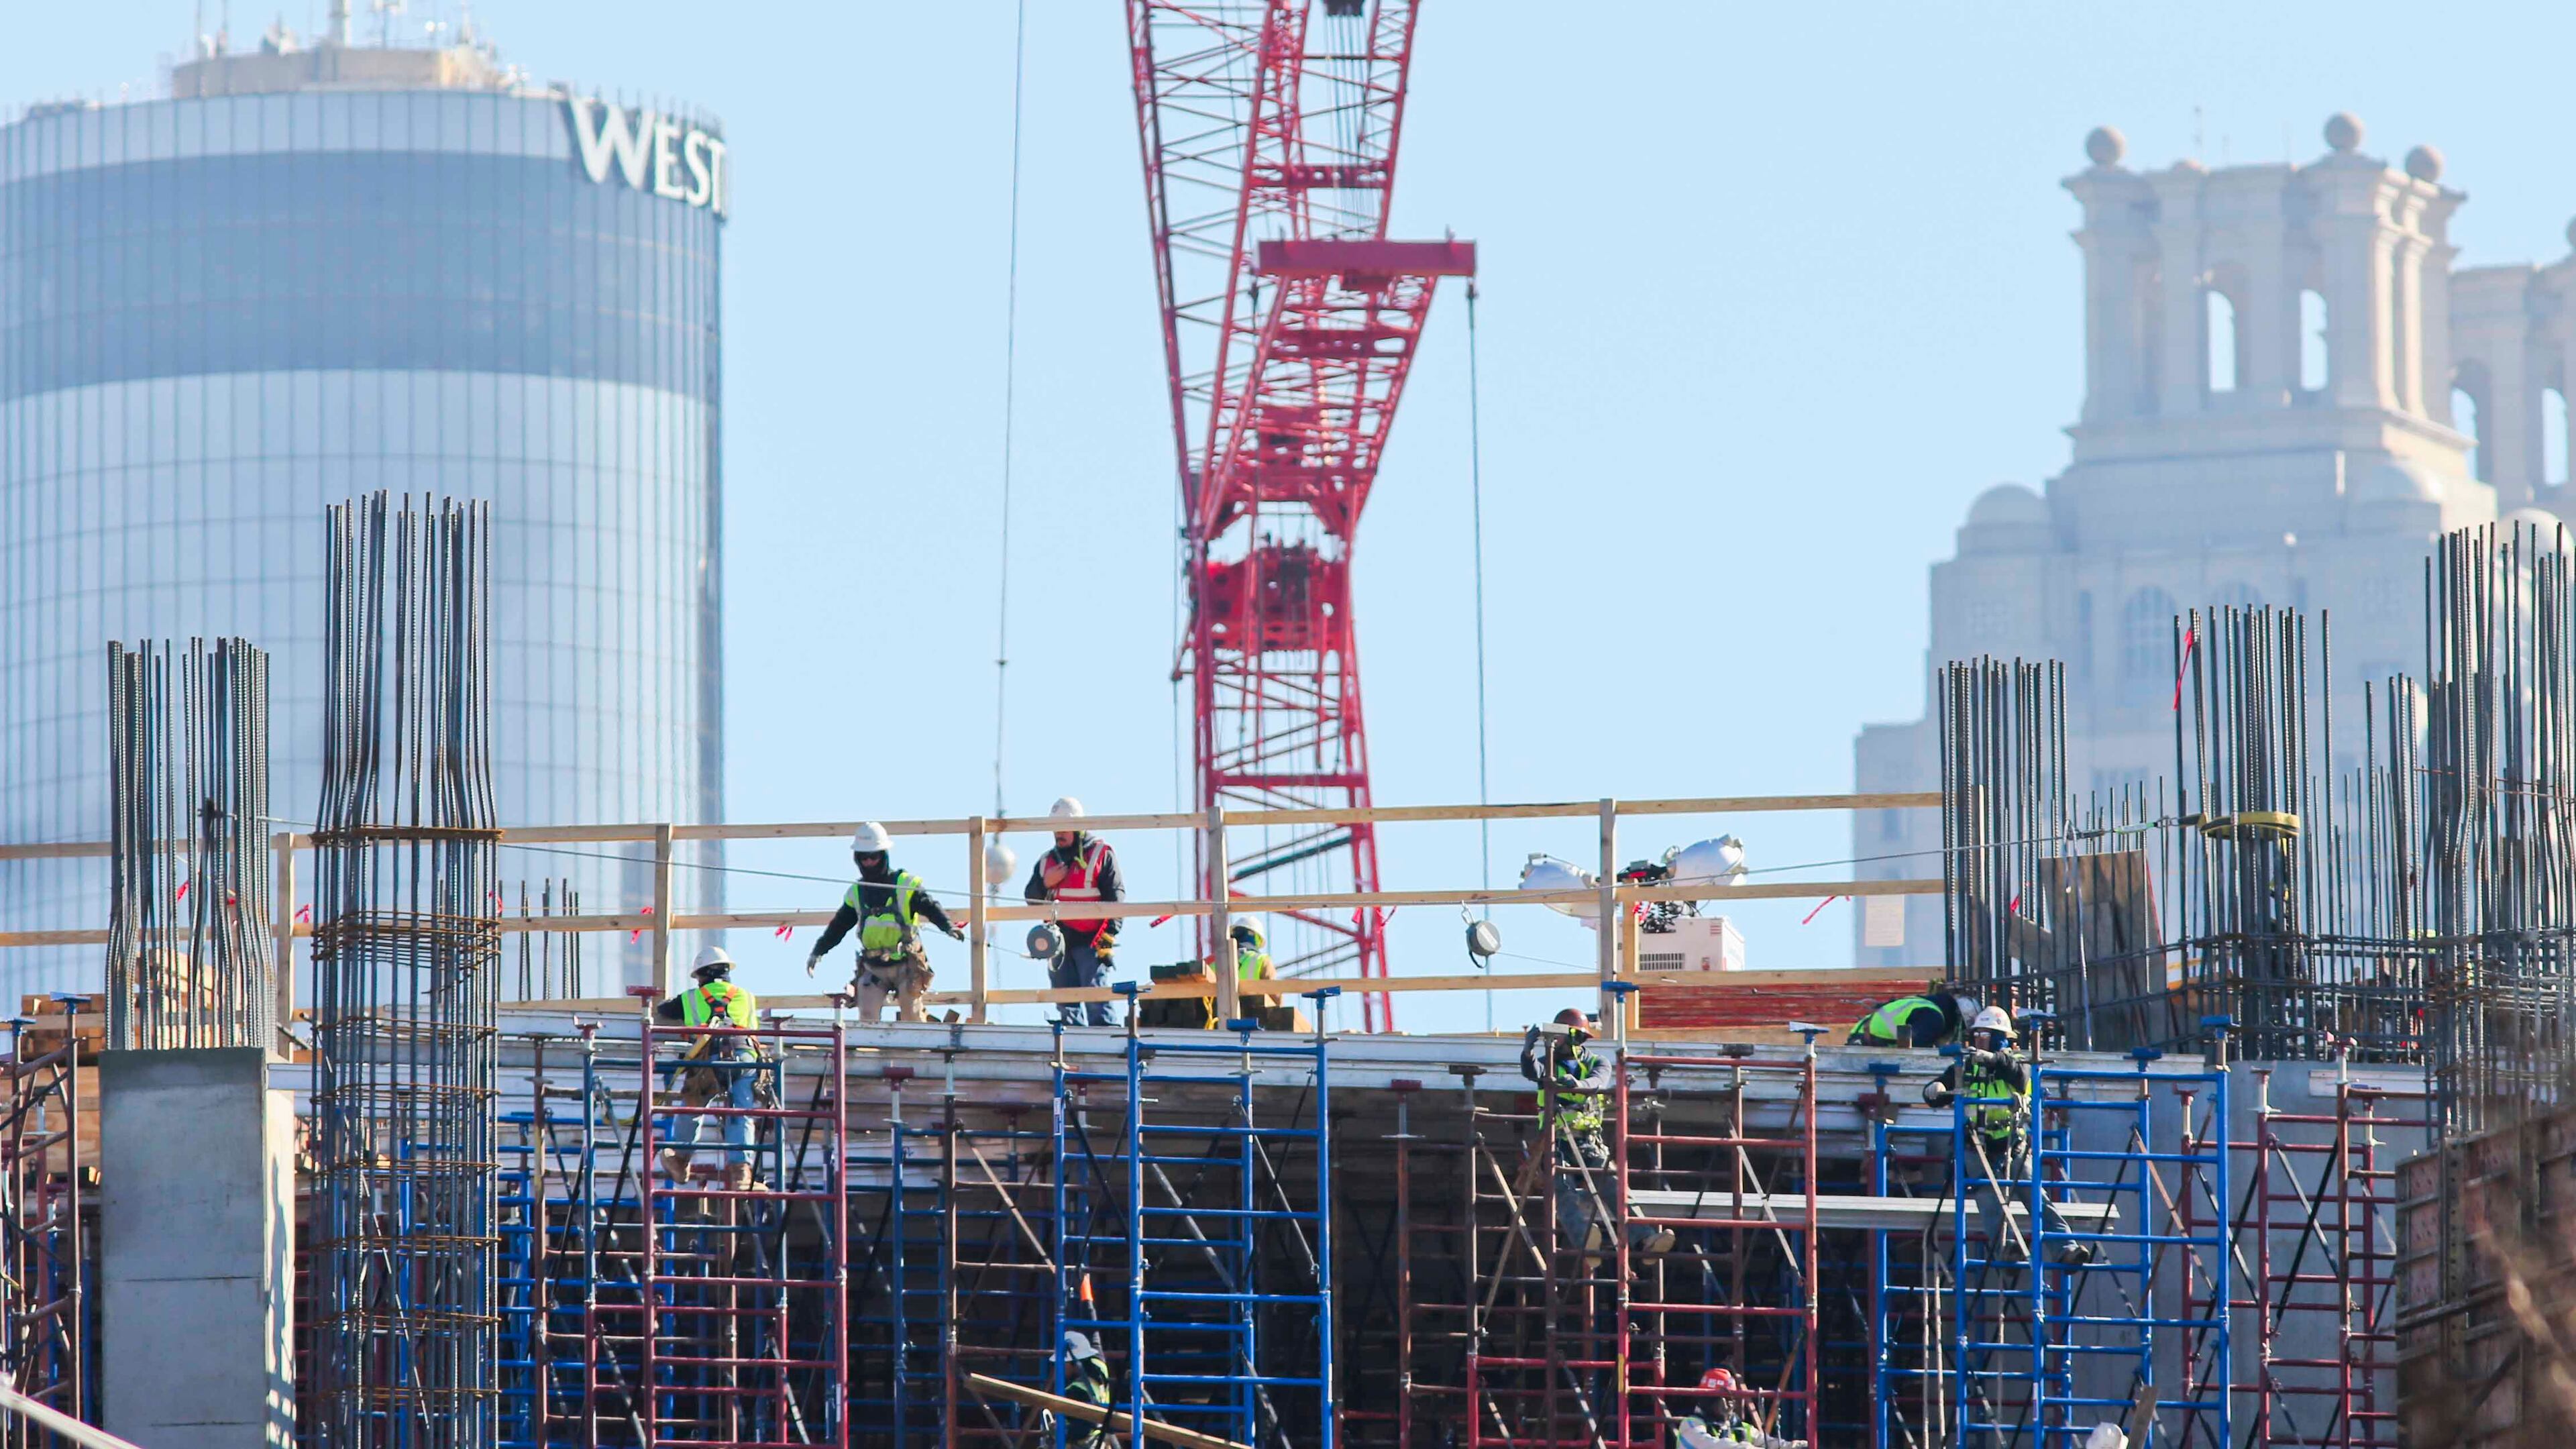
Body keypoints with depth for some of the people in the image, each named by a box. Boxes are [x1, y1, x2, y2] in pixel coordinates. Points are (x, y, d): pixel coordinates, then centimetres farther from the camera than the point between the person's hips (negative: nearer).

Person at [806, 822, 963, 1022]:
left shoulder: (905, 884, -1)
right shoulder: (855, 893, 11)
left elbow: (930, 907, -9)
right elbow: (839, 926, 17)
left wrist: (949, 927, -27)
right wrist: (818, 951, 11)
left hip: (905, 965, -3)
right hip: (872, 968, 3)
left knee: (912, 1019, -2)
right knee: (867, 1016, -9)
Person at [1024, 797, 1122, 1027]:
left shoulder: (1101, 854, 1)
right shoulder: (1047, 861, 19)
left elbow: (1114, 899, -3)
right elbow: (1030, 899, 18)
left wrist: (1108, 938, -11)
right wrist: (1045, 884, -3)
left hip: (1090, 942, -6)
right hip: (1059, 943, 6)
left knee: (1096, 1000, -14)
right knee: (1066, 1006, 6)